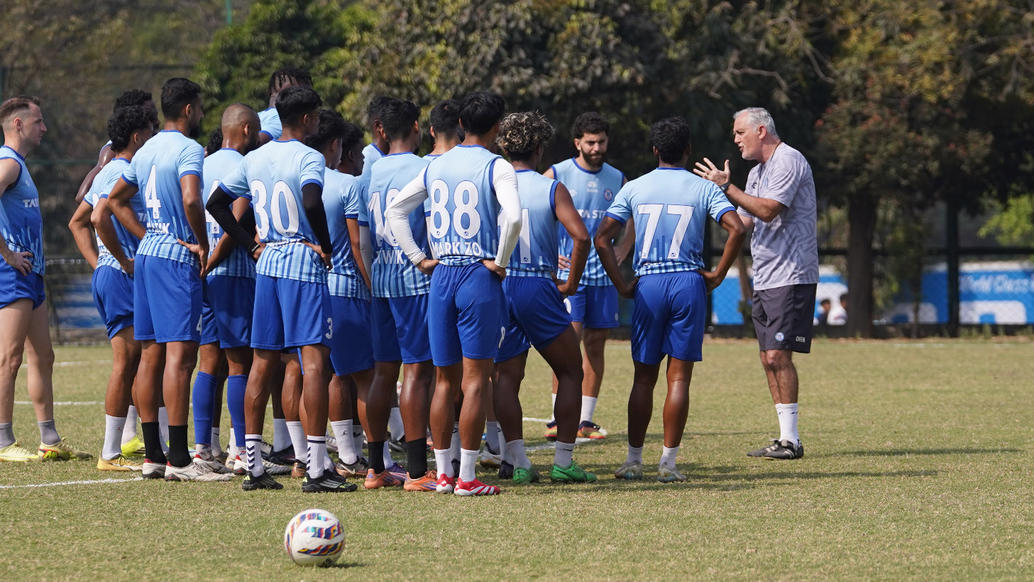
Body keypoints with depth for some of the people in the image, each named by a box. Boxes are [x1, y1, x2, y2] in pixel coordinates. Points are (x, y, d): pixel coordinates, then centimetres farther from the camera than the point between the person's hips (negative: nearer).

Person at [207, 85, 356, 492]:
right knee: (314, 360, -8)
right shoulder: (309, 158, -10)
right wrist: (324, 245, -14)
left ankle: (253, 466, 11)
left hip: (267, 262, 7)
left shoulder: (254, 159, 11)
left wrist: (250, 245, 15)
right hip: (303, 262, -7)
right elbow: (312, 200, -29)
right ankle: (316, 468, -13)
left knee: (263, 363, 10)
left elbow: (215, 203, 16)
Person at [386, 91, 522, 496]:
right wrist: (500, 262, -10)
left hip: (440, 276, 5)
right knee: (475, 381, -3)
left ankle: (443, 473, 13)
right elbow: (512, 216, -23)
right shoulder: (496, 167, -7)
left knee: (446, 381, 11)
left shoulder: (436, 167, 11)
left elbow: (394, 211, 12)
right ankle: (466, 478, -5)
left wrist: (419, 259, 10)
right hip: (480, 279, -5)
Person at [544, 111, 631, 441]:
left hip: (603, 275, 4)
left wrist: (620, 253, 6)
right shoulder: (557, 175, -1)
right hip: (568, 272, -4)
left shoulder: (617, 179, 10)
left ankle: (585, 420, 11)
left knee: (596, 343, 5)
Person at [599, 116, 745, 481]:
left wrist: (621, 285, 3)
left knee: (643, 377, 8)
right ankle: (668, 462, -2)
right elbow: (737, 229, -12)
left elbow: (602, 238, -1)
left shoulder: (633, 189, 5)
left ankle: (634, 460, 7)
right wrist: (717, 275, -3)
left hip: (648, 286, 1)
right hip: (689, 283, -1)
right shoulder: (704, 189, 1)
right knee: (679, 377, 1)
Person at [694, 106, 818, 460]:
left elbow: (768, 210, -21)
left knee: (778, 354, -13)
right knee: (769, 358, 7)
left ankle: (791, 440, -12)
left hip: (791, 276, -10)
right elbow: (744, 221, 22)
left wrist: (726, 187, -16)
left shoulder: (788, 162, -10)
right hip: (764, 280, 10)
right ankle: (785, 437, 10)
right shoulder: (757, 172, 19)